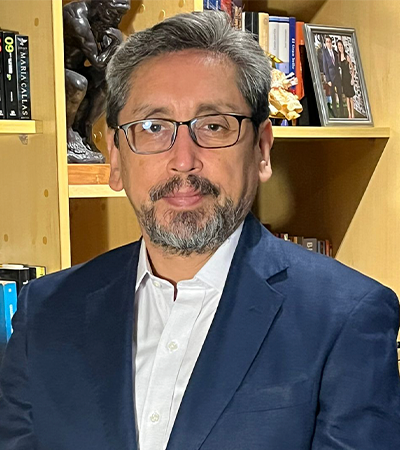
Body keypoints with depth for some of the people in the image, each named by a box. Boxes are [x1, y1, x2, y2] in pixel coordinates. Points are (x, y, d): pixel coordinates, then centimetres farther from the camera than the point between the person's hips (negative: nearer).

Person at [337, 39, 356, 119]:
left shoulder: (347, 56, -10)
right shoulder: (338, 56, 5)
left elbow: (352, 68, -7)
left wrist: (352, 78, -11)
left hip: (348, 77, -6)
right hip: (343, 77, 6)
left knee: (350, 96, -1)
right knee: (346, 96, 8)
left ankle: (353, 114, 3)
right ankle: (349, 114, 13)